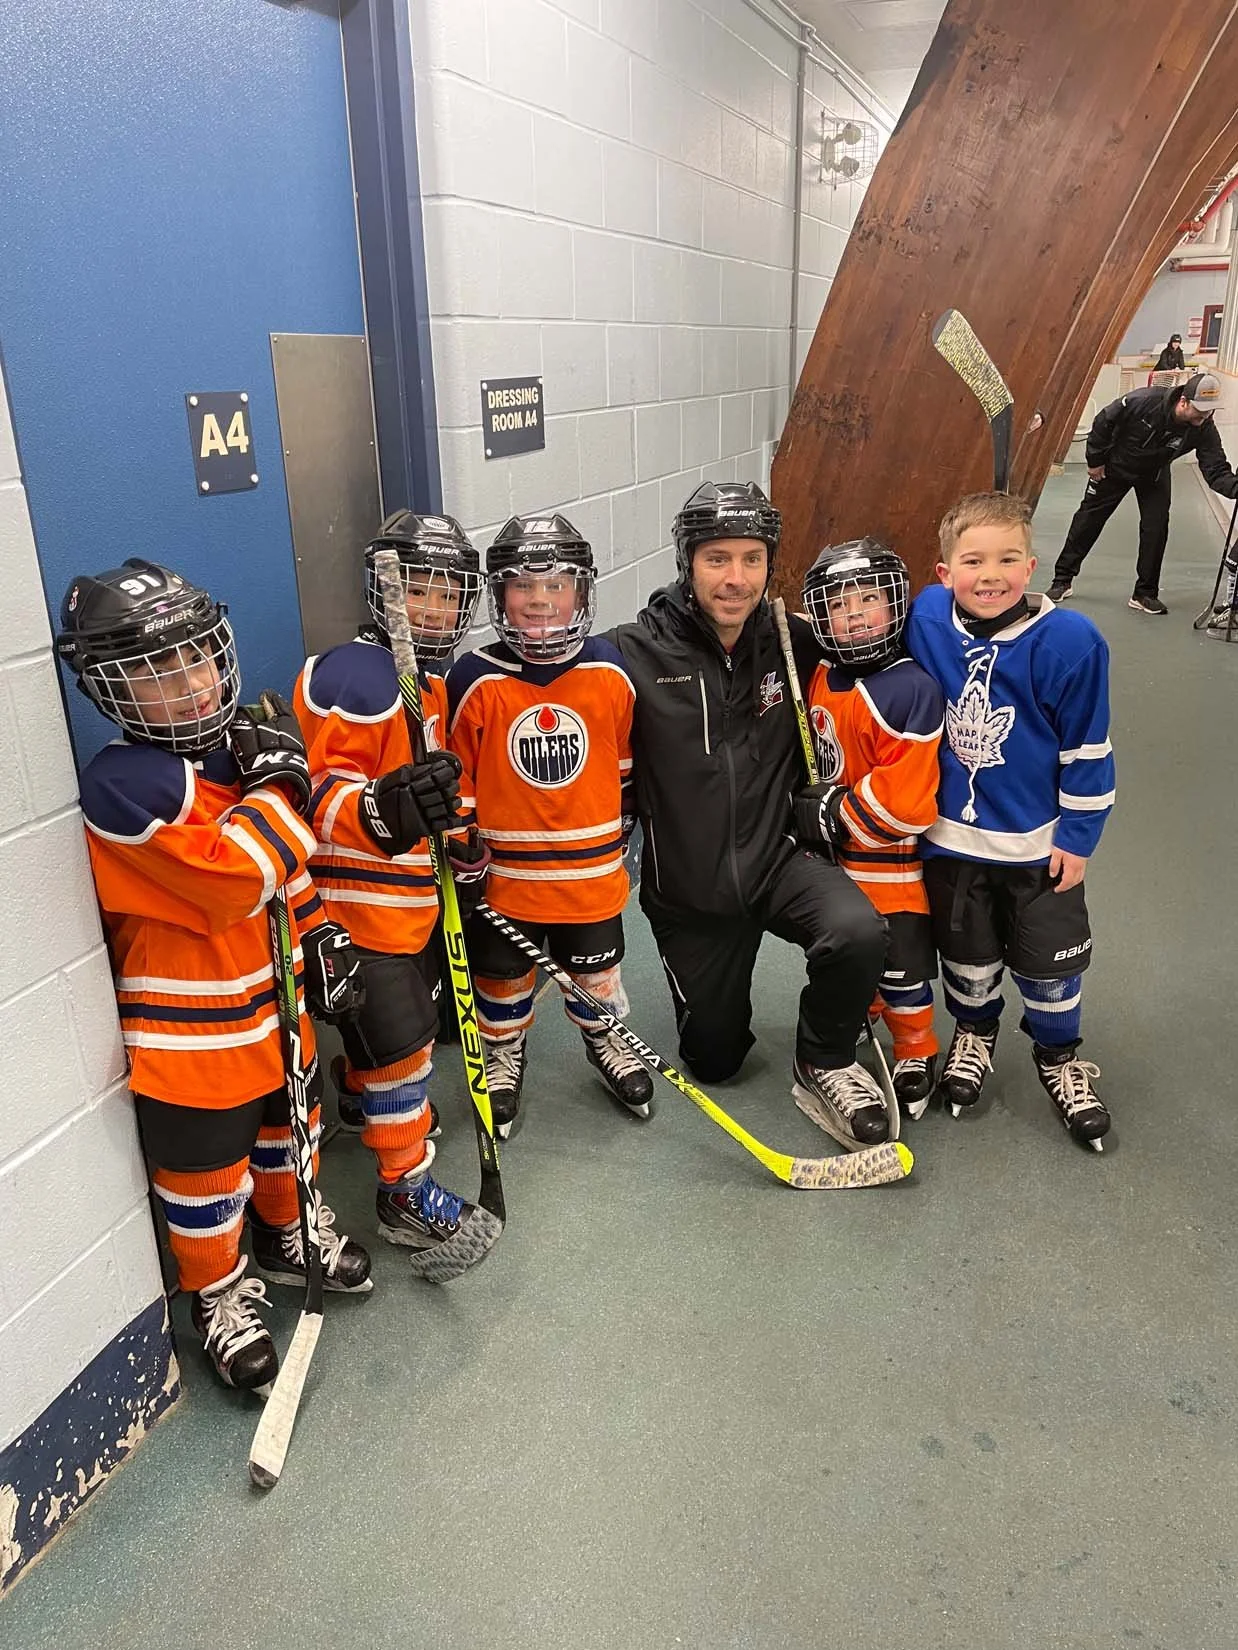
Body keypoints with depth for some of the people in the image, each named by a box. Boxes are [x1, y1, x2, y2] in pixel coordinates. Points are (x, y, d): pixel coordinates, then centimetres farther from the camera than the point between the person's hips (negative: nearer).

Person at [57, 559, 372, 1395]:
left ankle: (290, 1233, 52)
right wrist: (280, 784, -24)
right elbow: (233, 881, -33)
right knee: (206, 1170, 11)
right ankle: (220, 1294, 36)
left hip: (274, 1000, 7)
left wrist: (321, 937, 11)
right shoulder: (125, 785, -25)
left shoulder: (243, 745, 0)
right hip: (189, 1033, -7)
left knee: (288, 1124, 25)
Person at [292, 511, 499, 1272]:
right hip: (358, 904, -9)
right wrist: (385, 810, -46)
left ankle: (366, 1099, 52)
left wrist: (465, 846, 17)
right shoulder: (354, 677, -22)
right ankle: (406, 1193, 13)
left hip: (416, 895, 10)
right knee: (400, 1043, -3)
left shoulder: (432, 680, 10)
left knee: (407, 1022, 25)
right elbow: (320, 797, -27)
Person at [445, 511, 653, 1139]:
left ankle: (605, 1042, 47)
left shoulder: (608, 670, -6)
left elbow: (627, 757, 7)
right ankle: (504, 1056, 43)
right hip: (504, 872, -1)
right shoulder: (476, 681, -12)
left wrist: (623, 828, 12)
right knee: (504, 977, 16)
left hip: (591, 869, 1)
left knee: (595, 973, 18)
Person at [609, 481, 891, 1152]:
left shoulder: (793, 644, -4)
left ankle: (823, 1065, -2)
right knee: (713, 1058, 11)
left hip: (779, 857, 1)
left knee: (859, 932, -30)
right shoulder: (636, 653, -15)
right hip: (687, 888, -1)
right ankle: (721, 1005, 47)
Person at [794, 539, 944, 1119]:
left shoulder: (911, 689, -24)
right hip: (835, 857, 7)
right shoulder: (821, 677, 1)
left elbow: (905, 796, -25)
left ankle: (915, 1055, 28)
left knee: (900, 962, 5)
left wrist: (834, 814, -19)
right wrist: (814, 814, 7)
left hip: (890, 859, -7)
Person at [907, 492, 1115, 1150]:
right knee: (966, 952, 17)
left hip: (1040, 842, -2)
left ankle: (1059, 1058, 36)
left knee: (1050, 960, 11)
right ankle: (974, 1032, 45)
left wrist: (1077, 838, -6)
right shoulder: (927, 617, -10)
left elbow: (1088, 749, -10)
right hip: (951, 832, 2)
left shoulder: (1068, 640, -19)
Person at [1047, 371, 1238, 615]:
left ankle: (1145, 594, 5)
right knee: (1088, 519, 5)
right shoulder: (1143, 402, -34)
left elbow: (1217, 471, -27)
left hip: (1154, 476, 2)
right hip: (1114, 467, -2)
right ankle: (1063, 580, 19)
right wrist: (1095, 460, -12)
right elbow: (1103, 423, -20)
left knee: (1156, 529, -7)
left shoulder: (1204, 430, -26)